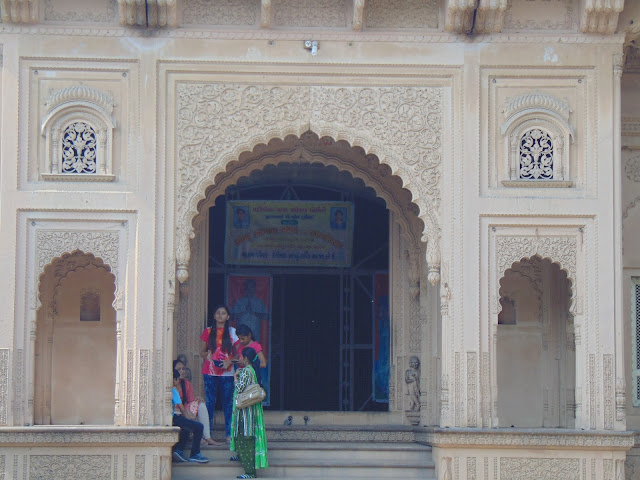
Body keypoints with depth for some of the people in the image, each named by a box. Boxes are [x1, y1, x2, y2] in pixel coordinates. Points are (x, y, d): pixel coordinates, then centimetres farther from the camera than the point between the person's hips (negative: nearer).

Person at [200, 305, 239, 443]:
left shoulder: (232, 332, 8)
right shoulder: (208, 331, 9)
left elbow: (237, 352, 9)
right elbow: (202, 351, 11)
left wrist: (230, 361, -9)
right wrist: (208, 357, -10)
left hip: (227, 372, 0)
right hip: (210, 372, 0)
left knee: (228, 402, 0)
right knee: (209, 402, -1)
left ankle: (229, 433, 5)